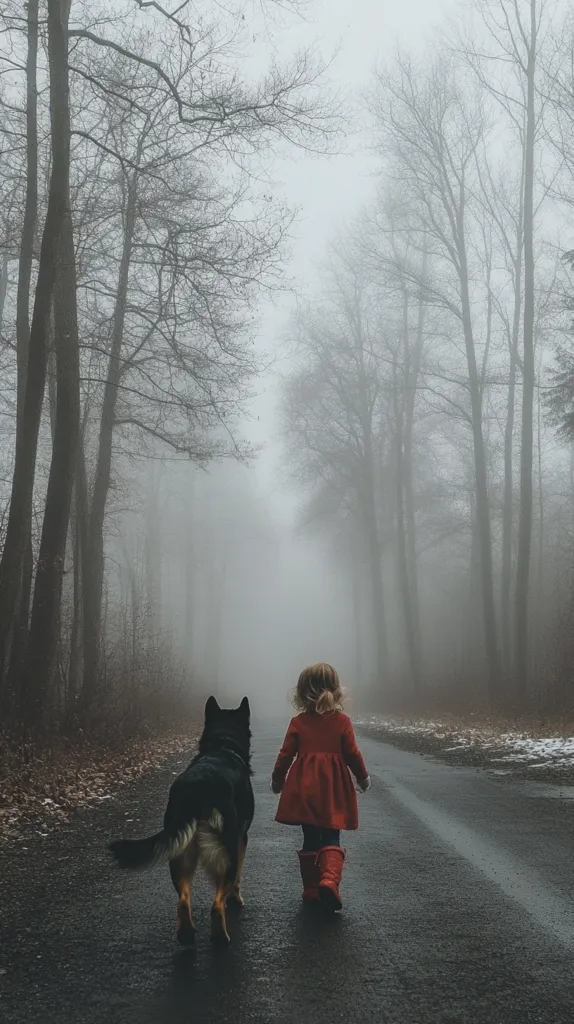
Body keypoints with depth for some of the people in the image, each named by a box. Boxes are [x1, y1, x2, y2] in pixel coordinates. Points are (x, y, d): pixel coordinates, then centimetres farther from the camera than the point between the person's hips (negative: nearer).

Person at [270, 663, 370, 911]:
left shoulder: (298, 722, -1)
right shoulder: (342, 721, -3)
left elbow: (286, 755, 2)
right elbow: (352, 754, -1)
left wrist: (277, 780, 17)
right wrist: (363, 777, 15)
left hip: (304, 789, 1)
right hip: (333, 790, -1)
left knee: (310, 839, 13)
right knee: (331, 839, 3)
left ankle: (311, 890, 16)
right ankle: (329, 879, -21)